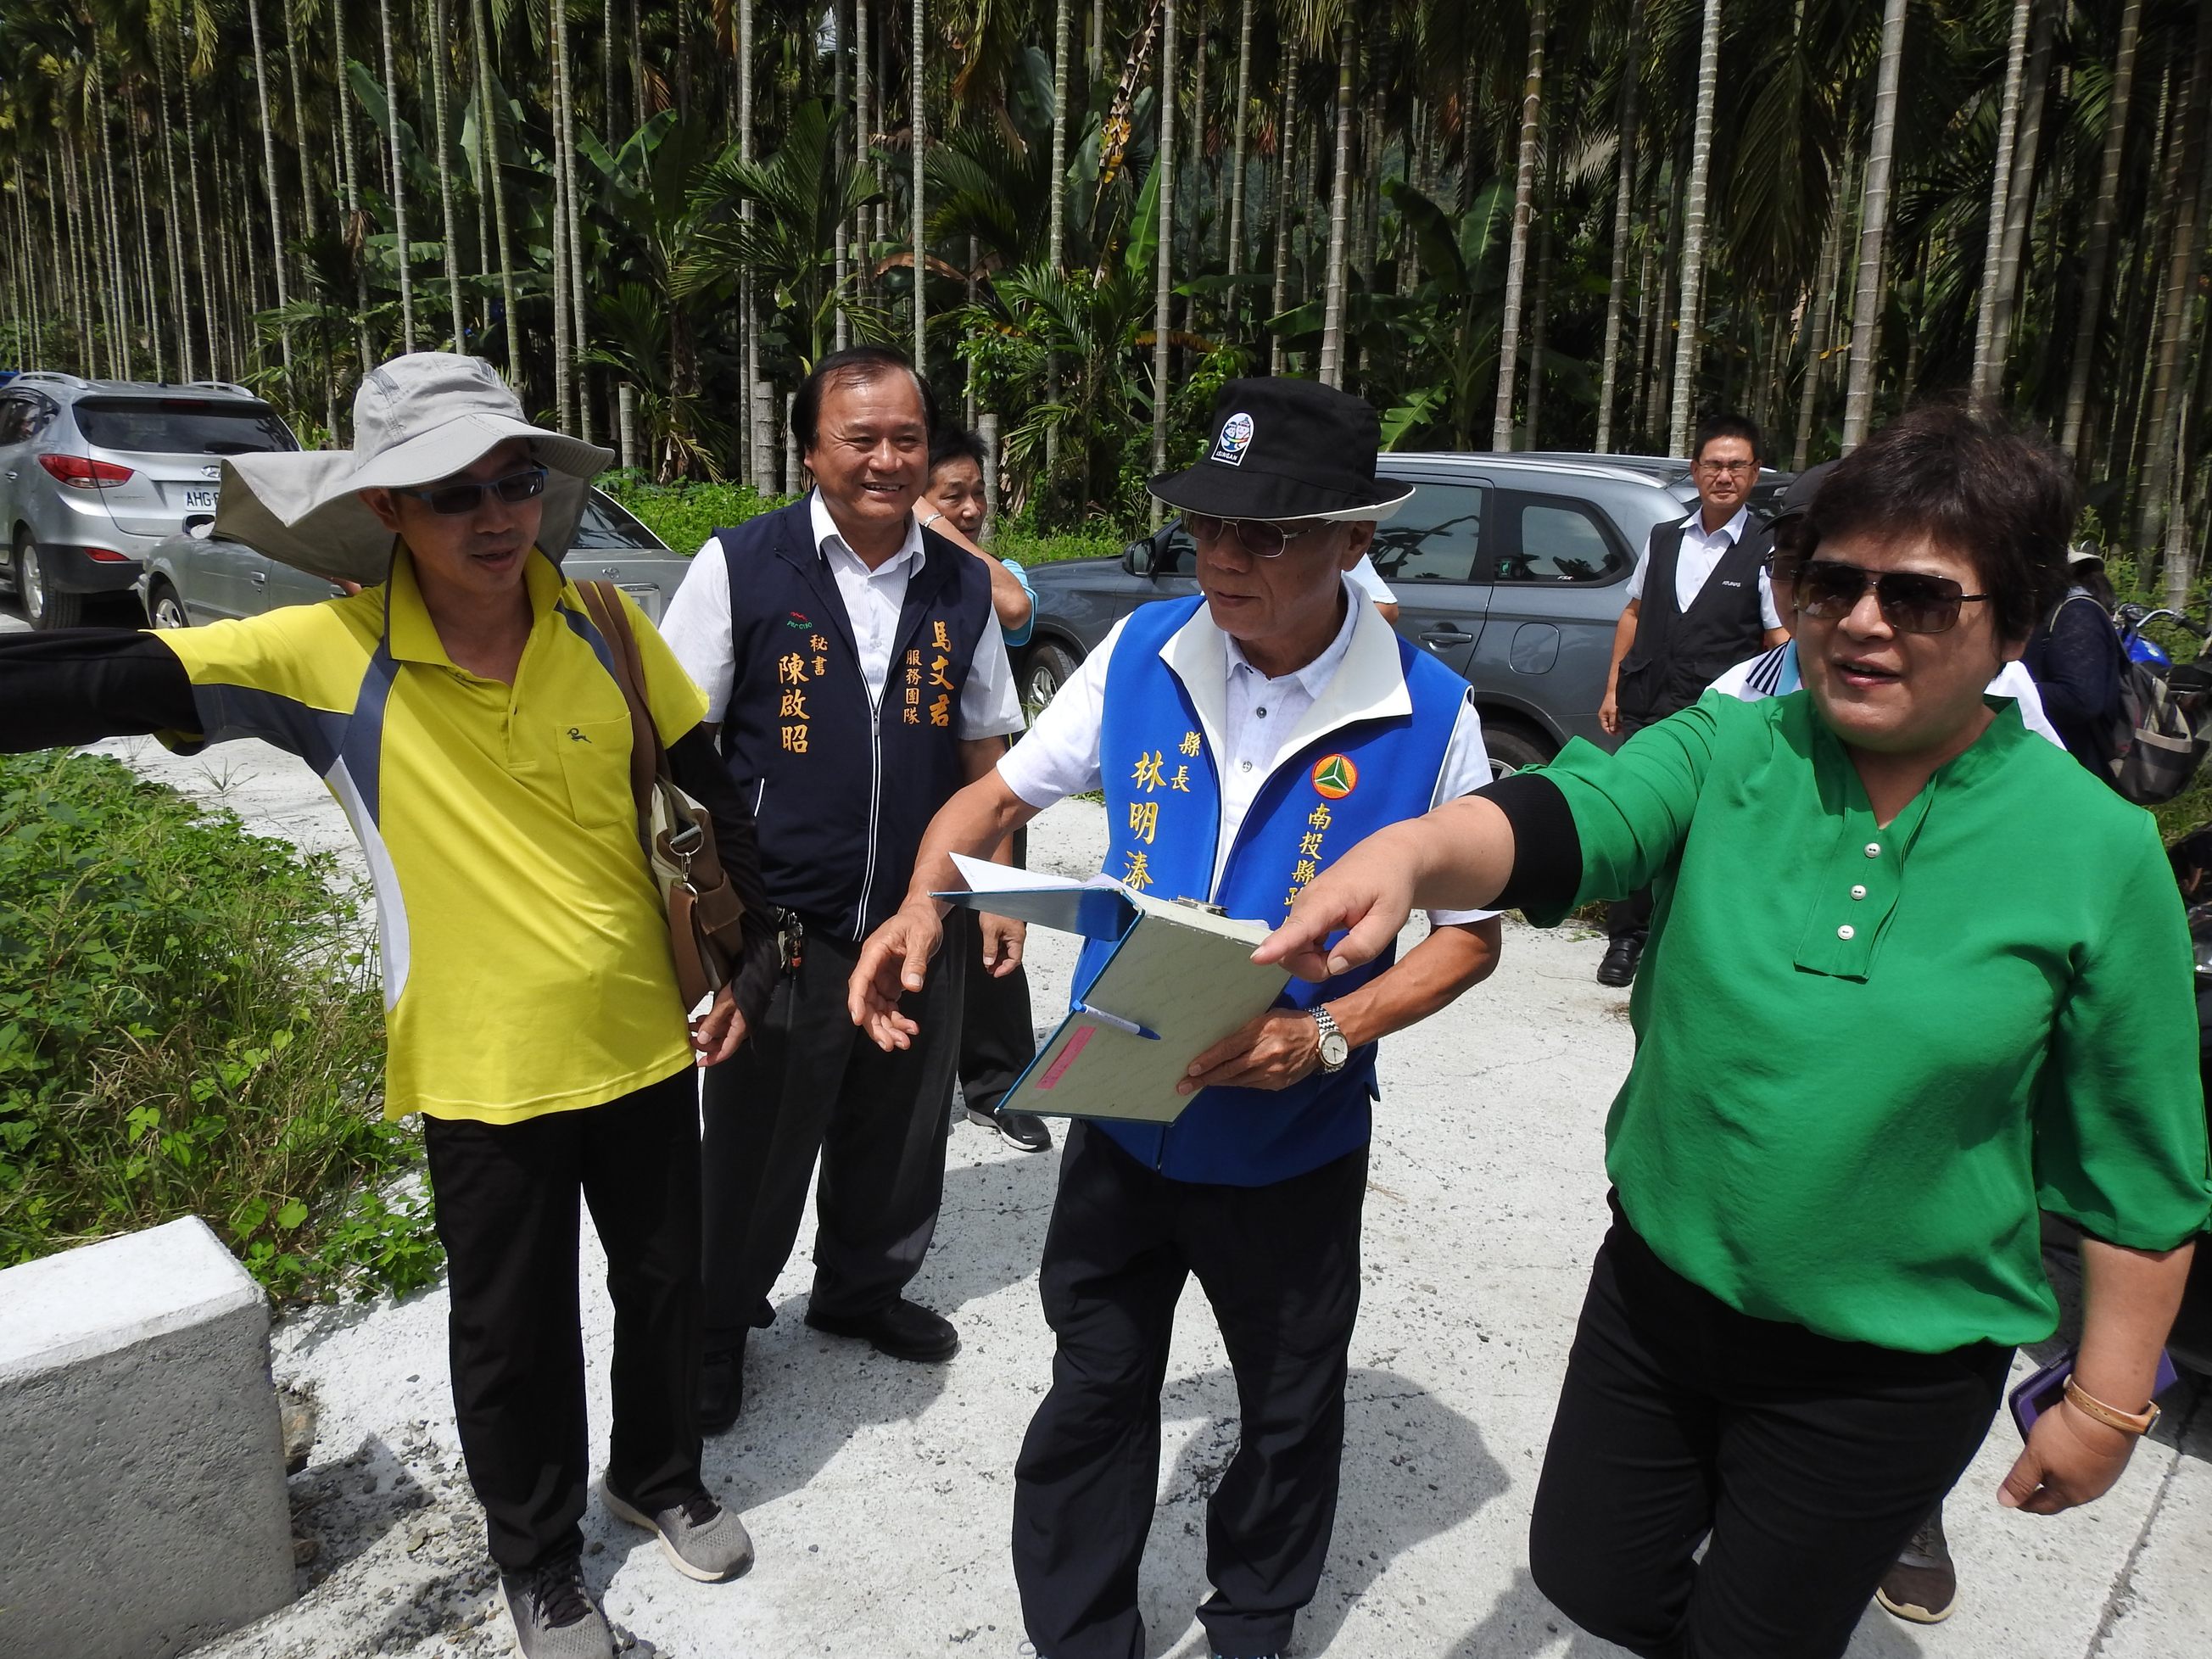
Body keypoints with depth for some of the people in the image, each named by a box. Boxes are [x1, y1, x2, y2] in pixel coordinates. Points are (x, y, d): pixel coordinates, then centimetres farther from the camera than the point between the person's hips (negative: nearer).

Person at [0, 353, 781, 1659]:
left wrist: (759, 955, 1)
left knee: (665, 1281, 20)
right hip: (482, 1072, -1)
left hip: (643, 1042, 2)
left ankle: (662, 1476, 49)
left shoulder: (603, 625, -8)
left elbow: (716, 793, 0)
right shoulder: (329, 656, -13)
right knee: (513, 1337, 15)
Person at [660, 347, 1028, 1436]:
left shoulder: (961, 584, 4)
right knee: (755, 1145, 13)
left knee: (900, 1133, 19)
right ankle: (715, 1326, 38)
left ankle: (862, 1289, 46)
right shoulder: (739, 566, -8)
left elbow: (984, 748, 11)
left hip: (921, 923, 4)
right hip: (780, 924, -3)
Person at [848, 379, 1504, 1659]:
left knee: (1289, 1413, 21)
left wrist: (1326, 1035, -23)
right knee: (1092, 1400, 16)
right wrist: (924, 905, -17)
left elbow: (1470, 933, -7)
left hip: (1291, 1144, -1)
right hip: (1122, 1114, 2)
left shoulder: (1428, 714, -16)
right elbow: (1000, 793, 3)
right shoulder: (1143, 654, -9)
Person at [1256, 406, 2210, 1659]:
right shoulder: (1731, 752, -10)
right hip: (1658, 1289, 3)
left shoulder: (2100, 851, -12)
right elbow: (1565, 818, -28)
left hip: (1889, 1369, -2)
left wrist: (2108, 1401, 0)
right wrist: (1411, 850, -49)